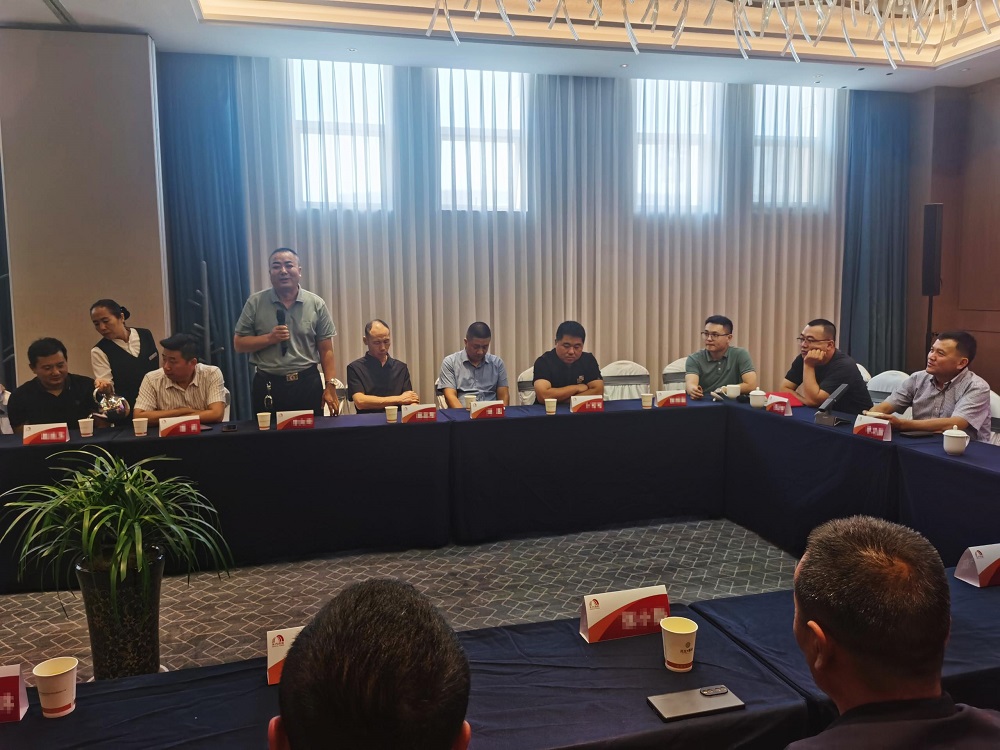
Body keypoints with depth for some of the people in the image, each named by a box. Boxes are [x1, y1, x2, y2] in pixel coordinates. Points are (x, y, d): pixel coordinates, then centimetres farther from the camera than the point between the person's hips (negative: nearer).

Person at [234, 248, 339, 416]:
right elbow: (238, 344, 2)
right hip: (268, 386, 0)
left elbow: (326, 351, 1)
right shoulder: (255, 302, 1)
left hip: (308, 384, 0)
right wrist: (269, 338, -14)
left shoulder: (316, 304, 1)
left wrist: (330, 387, -6)